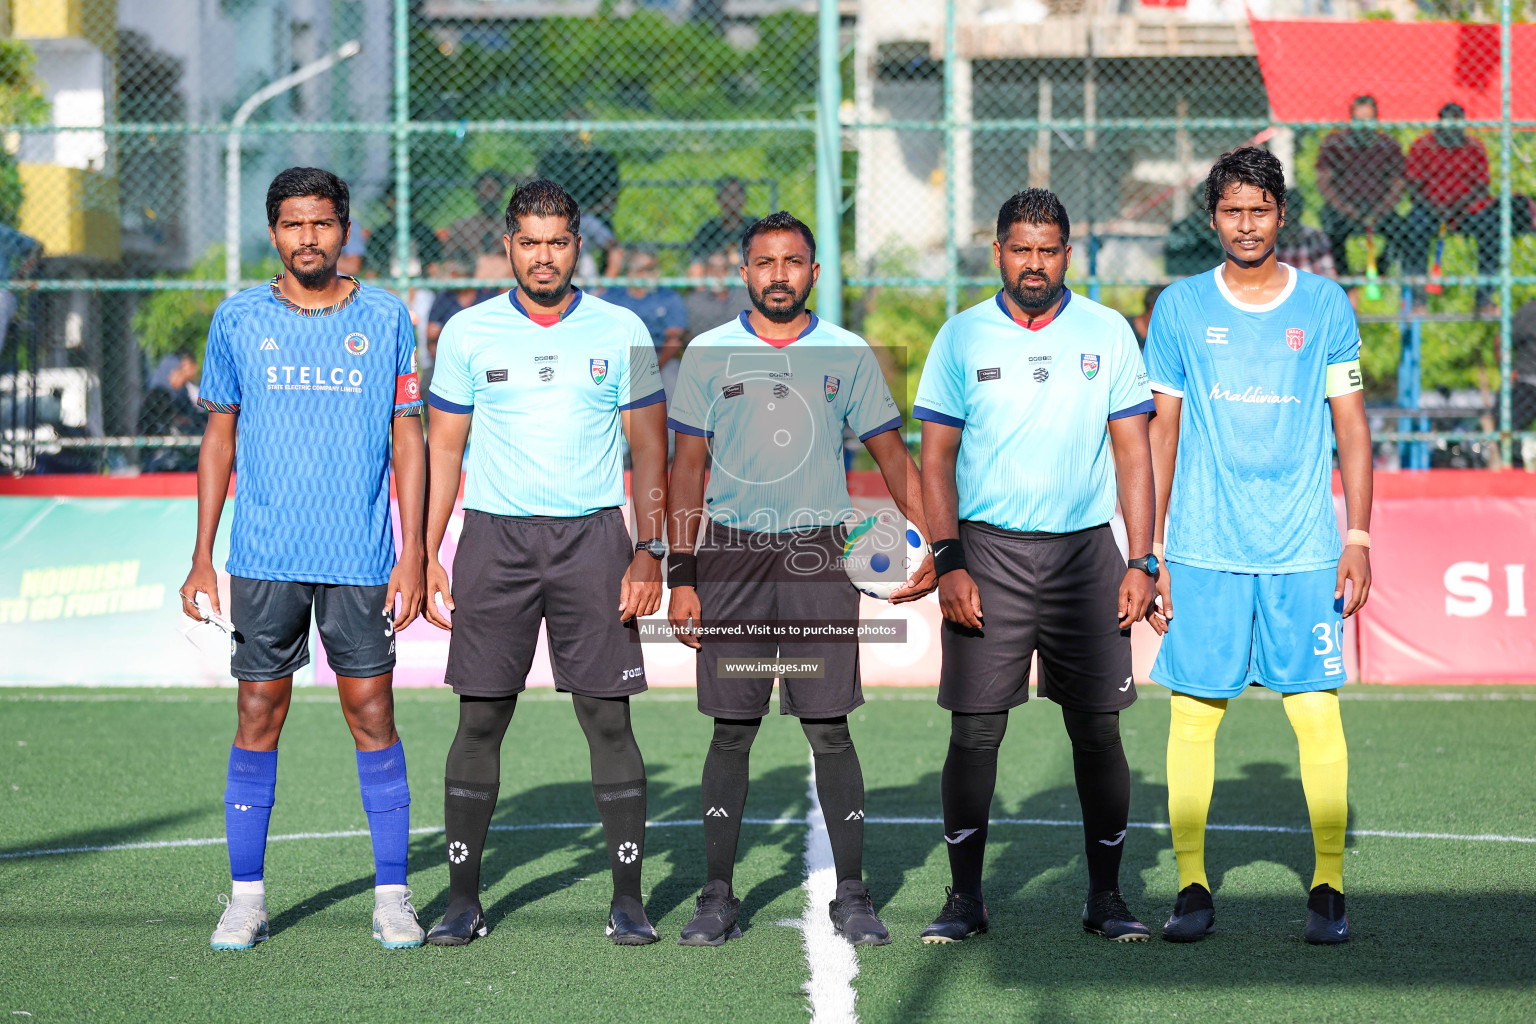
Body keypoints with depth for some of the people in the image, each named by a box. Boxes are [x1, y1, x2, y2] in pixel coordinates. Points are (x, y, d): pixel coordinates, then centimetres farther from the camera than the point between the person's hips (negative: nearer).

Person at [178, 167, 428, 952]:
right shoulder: (239, 320, 5)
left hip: (362, 559, -1)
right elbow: (218, 440, 10)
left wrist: (414, 553, -2)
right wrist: (201, 558, 5)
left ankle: (392, 896, 8)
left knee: (372, 716, 0)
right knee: (258, 717, 2)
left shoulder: (385, 318, 3)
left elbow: (408, 438, 5)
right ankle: (247, 897, 9)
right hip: (263, 557, 1)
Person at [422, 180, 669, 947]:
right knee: (480, 721, 0)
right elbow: (443, 449, 9)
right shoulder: (468, 333, 5)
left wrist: (649, 552, -4)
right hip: (494, 538, 0)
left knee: (608, 719, -2)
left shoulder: (621, 332, 4)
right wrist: (425, 553, 1)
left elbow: (649, 451, 6)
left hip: (591, 537, 0)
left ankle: (628, 899, 3)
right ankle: (463, 899, 7)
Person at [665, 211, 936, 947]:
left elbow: (892, 455, 11)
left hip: (819, 557, 0)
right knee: (732, 732, 2)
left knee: (830, 729, -1)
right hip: (731, 555, 0)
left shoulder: (849, 356, 6)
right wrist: (680, 575, 1)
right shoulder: (709, 355, 5)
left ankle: (851, 897, 6)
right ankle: (718, 898, 8)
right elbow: (687, 466, 7)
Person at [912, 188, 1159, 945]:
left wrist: (1141, 562, -1)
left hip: (1086, 552, 1)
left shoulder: (1108, 334, 6)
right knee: (974, 731, -3)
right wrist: (948, 562, -7)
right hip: (988, 550, -1)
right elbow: (936, 458, 4)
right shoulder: (962, 338, 4)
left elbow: (1133, 452, 7)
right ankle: (964, 897, 6)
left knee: (1098, 732, 1)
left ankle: (1105, 896, 11)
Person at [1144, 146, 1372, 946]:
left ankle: (1328, 888, 5)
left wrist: (1358, 537, 0)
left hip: (1304, 551, 0)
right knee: (1193, 715, -1)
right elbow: (1162, 430, 9)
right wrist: (1149, 550, 4)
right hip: (1202, 549, 0)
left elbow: (1351, 425, 8)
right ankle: (1191, 886, 8)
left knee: (1317, 715, -3)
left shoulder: (1325, 304, 5)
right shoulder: (1180, 308, 6)